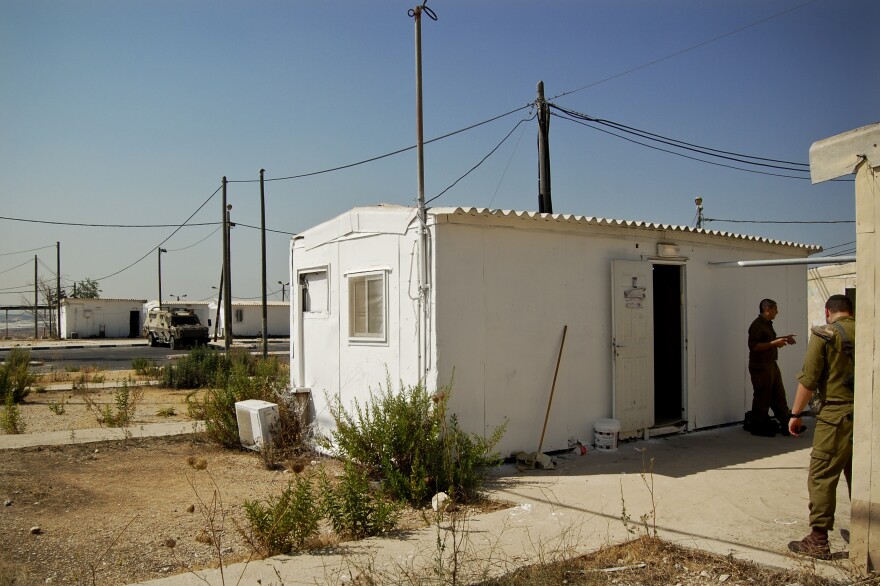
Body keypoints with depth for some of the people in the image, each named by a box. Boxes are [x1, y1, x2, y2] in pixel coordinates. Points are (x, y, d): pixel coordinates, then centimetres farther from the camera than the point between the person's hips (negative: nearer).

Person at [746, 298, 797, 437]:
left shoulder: (767, 324, 16)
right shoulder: (757, 325, -16)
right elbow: (754, 346, -24)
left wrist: (783, 339, 18)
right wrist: (775, 343, -23)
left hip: (771, 364, 10)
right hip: (760, 366, -10)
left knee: (779, 395, 12)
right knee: (762, 397, -2)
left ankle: (787, 424, 17)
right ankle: (758, 427, 7)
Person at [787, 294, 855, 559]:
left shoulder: (824, 335, -7)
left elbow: (808, 379, -10)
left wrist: (796, 414, -2)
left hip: (837, 414, -6)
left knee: (822, 477, -1)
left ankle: (818, 540, 0)